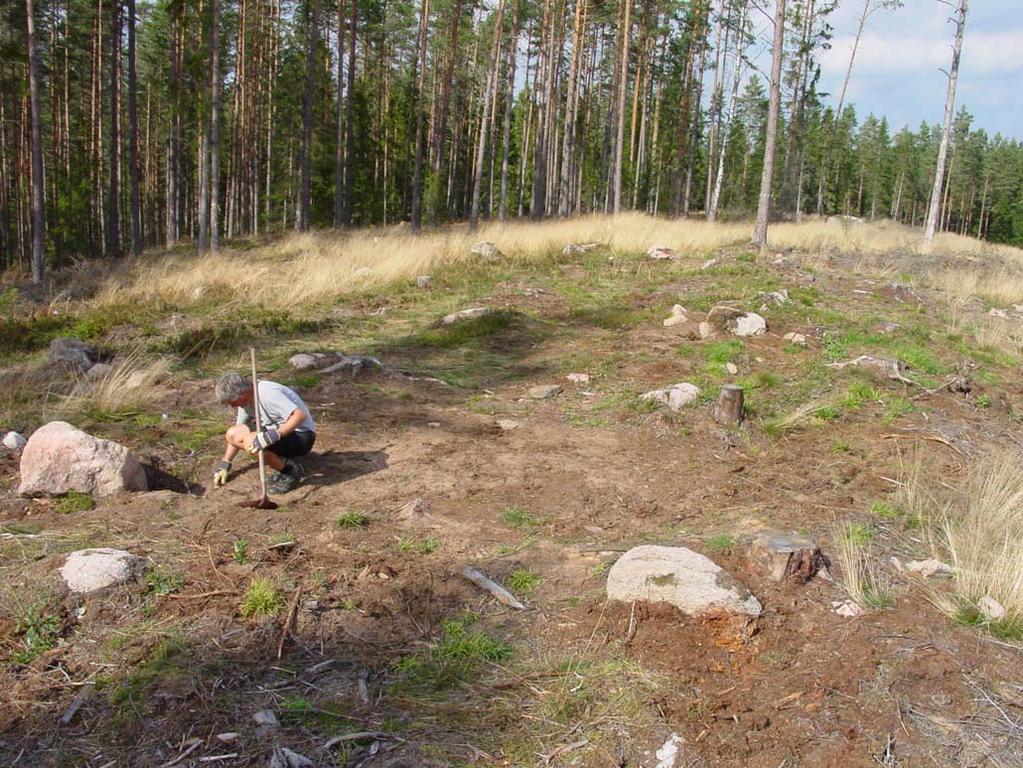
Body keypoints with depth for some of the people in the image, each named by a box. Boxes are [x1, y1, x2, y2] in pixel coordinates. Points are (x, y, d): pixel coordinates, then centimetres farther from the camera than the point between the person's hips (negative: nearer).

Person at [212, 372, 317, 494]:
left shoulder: (267, 394, -25)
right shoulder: (246, 398, 4)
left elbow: (300, 415, -35)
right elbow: (237, 436, 14)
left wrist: (273, 435, -42)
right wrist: (225, 464, 12)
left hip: (302, 436, -10)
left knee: (252, 442, -31)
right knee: (232, 434, 2)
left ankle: (290, 471, -8)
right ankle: (282, 461, 7)